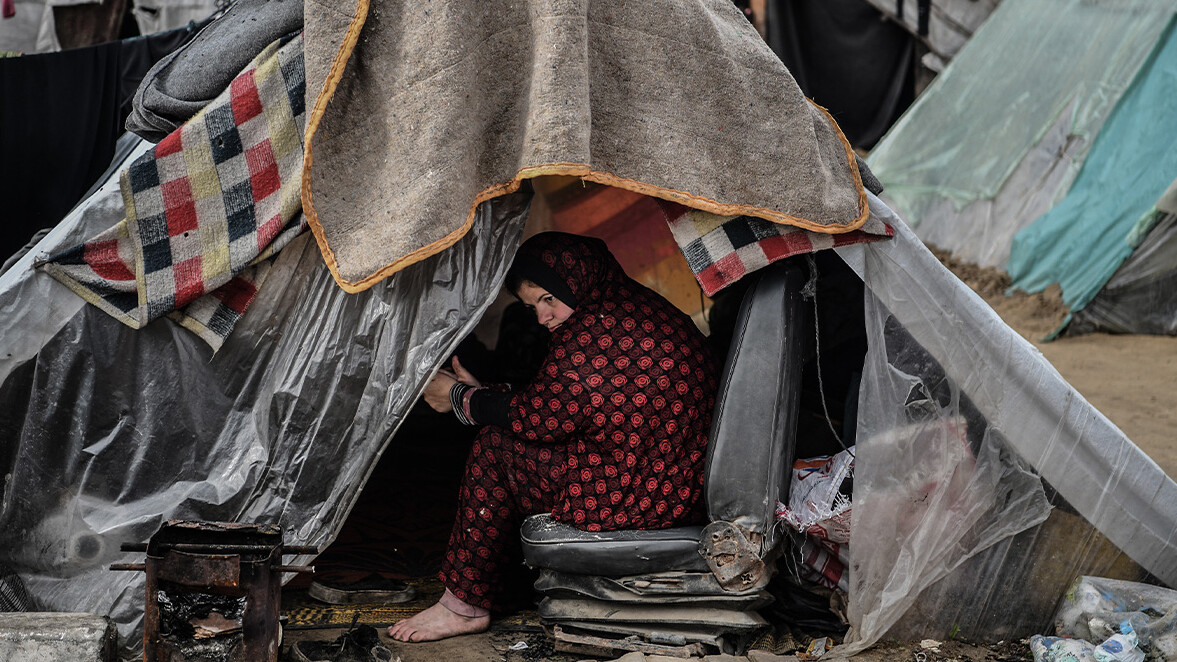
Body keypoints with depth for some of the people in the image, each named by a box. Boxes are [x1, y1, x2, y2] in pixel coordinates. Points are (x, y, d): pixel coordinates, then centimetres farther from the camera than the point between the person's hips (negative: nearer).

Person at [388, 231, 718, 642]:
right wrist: (482, 393, 19)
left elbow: (538, 418, -12)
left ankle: (464, 604, 7)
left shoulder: (595, 330, -19)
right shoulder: (644, 309, 14)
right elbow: (556, 409, 19)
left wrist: (462, 398, 4)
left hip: (631, 500, -10)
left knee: (495, 446, -2)